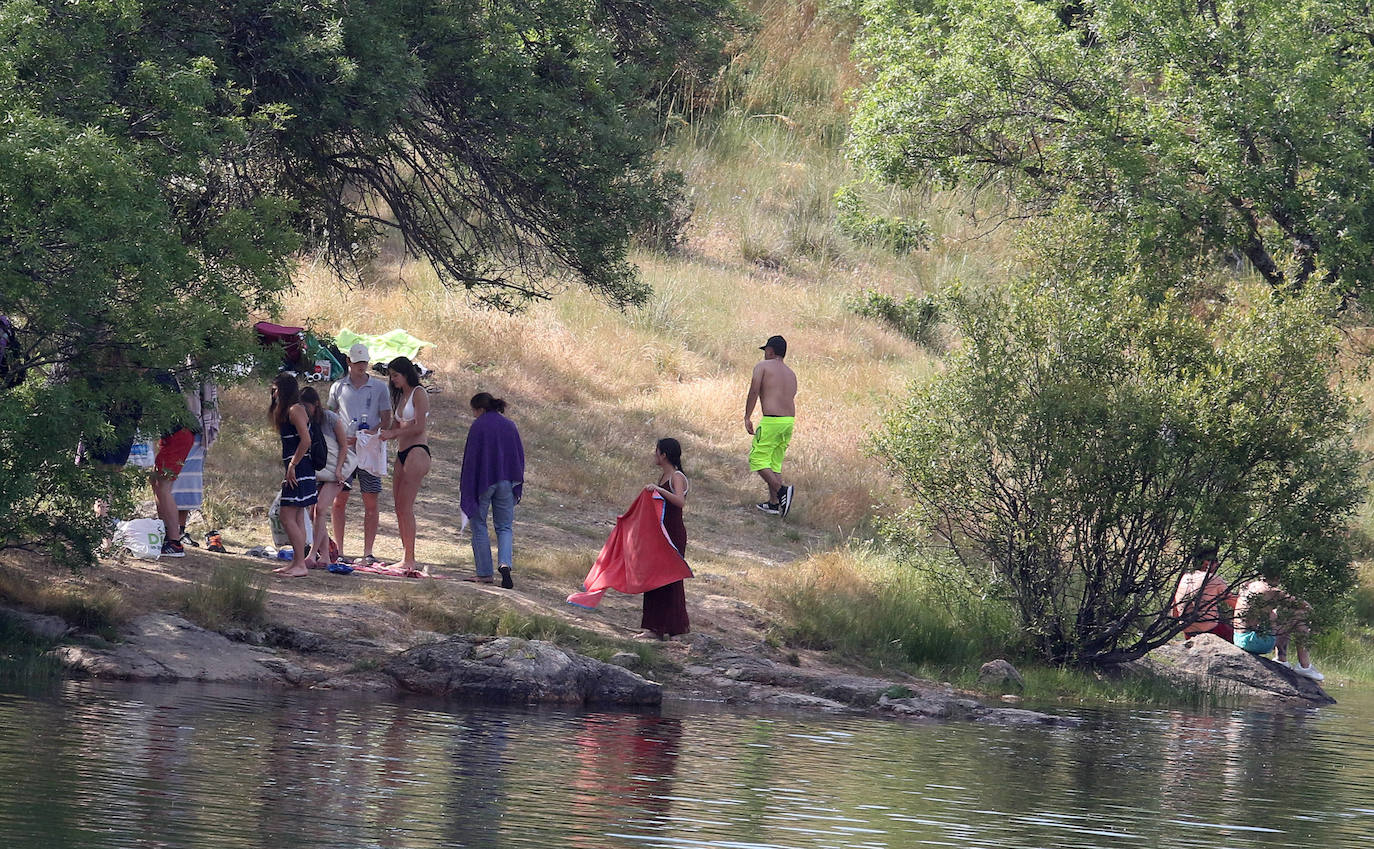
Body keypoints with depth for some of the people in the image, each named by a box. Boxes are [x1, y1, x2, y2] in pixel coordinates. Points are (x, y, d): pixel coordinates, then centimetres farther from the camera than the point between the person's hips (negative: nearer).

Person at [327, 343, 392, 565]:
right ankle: (338, 551, 4)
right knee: (339, 500, -1)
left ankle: (368, 553, 0)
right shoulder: (338, 388, 10)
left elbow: (386, 421, 2)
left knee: (371, 503, -2)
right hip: (343, 449, 2)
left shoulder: (379, 387, 5)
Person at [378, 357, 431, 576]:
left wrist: (392, 433, -14)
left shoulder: (418, 393, -6)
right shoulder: (400, 397, 20)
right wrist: (379, 433, 1)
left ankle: (410, 559, -12)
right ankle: (407, 559, 5)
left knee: (405, 507, -12)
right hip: (402, 455, 9)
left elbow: (419, 427, -13)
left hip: (416, 453, -9)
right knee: (399, 508, 4)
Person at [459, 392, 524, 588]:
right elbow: (520, 456, 11)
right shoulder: (510, 426, 7)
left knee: (479, 525, 8)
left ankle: (484, 573, 7)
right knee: (504, 527, 9)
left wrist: (466, 487, -5)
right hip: (506, 482, 4)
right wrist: (517, 486, 17)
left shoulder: (478, 426, -9)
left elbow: (471, 458, -10)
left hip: (483, 481, -4)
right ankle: (505, 564, -15)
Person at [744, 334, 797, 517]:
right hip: (789, 420, 7)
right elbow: (790, 398, 13)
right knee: (775, 461, 17)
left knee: (758, 459, 1)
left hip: (771, 420, -7)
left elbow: (754, 391, -11)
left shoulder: (763, 367, 0)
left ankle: (781, 490, -18)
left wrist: (747, 417, -9)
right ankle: (773, 502, 16)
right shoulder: (791, 374, 19)